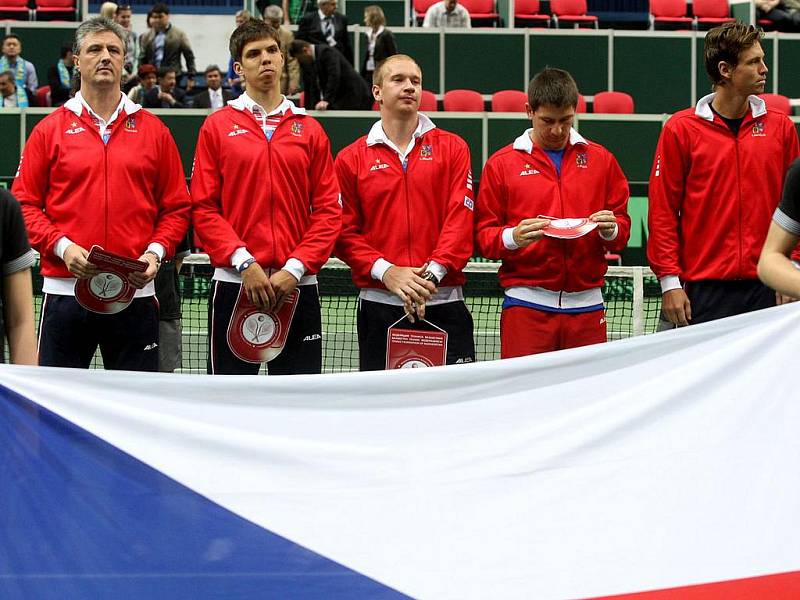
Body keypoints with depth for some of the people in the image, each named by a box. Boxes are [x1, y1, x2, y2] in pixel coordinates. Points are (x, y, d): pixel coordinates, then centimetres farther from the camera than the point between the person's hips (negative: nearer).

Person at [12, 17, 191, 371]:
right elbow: (24, 203, 3)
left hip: (136, 294, 1)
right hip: (65, 290, -1)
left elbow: (177, 207, 10)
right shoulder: (50, 129, 7)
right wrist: (61, 246, -12)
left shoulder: (153, 130, 10)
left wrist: (156, 251, -7)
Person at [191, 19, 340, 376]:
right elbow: (203, 208, 0)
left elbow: (328, 210, 5)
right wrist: (243, 262, -12)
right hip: (234, 284, -2)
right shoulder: (217, 127, 6)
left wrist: (295, 268, -8)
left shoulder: (310, 130, 10)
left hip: (298, 287, 2)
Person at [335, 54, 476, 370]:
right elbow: (345, 232, 2)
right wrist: (386, 271, -13)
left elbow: (460, 218, -2)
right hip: (379, 305, 0)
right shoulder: (351, 159, 8)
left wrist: (433, 273, -14)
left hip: (443, 303, 0)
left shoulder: (452, 148, 8)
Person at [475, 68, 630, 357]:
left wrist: (611, 230, -9)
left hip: (586, 305, 2)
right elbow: (484, 235, 3)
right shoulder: (502, 163, 6)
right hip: (526, 305, -2)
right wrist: (512, 237, -17)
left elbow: (622, 226, 14)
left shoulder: (601, 159, 13)